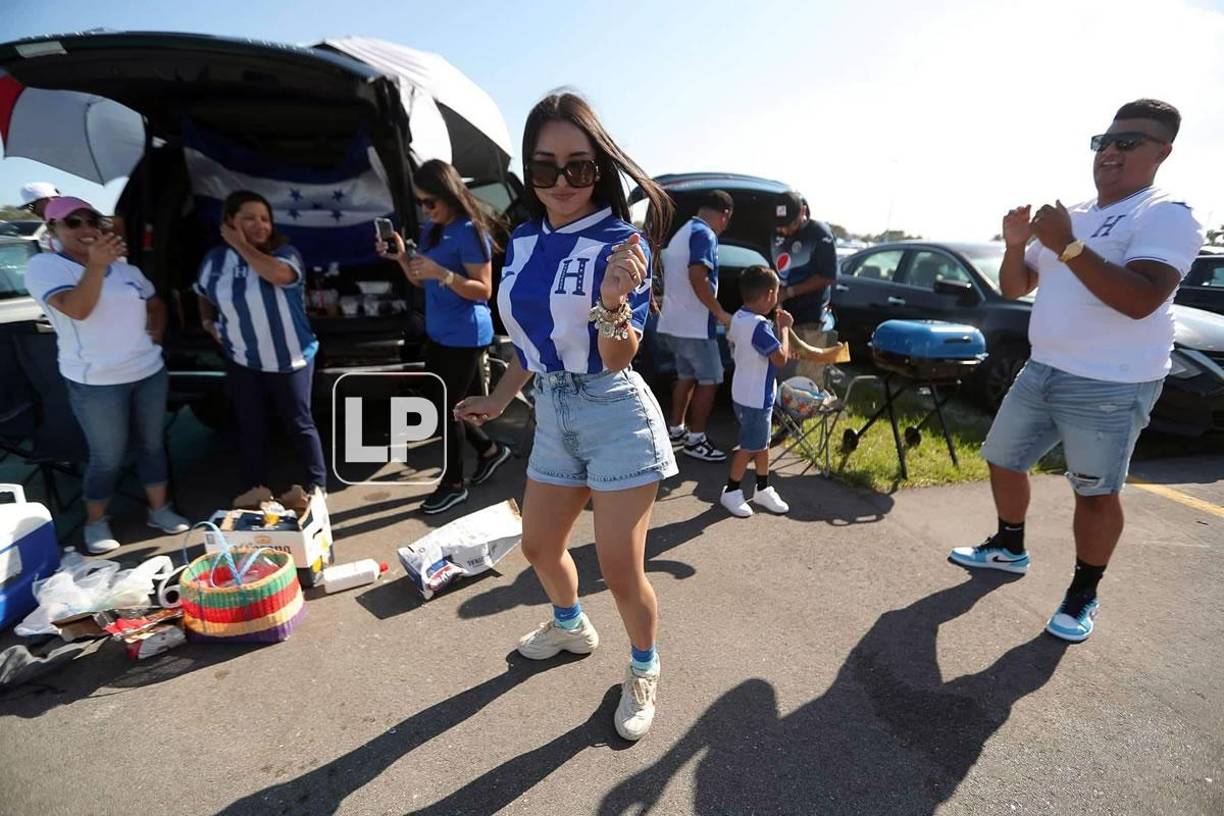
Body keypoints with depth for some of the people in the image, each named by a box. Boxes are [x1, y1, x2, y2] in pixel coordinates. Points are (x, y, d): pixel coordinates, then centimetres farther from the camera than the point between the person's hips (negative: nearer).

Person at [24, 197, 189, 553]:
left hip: (150, 372, 5)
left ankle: (159, 510, 26)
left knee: (152, 444, 12)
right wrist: (96, 264, -37)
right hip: (97, 382, -5)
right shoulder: (44, 266, -8)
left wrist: (157, 329, 4)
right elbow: (77, 309, -24)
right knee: (108, 457, 3)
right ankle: (96, 522, 23)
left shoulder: (125, 268, 9)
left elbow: (156, 304, 24)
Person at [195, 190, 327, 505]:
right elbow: (204, 296, 21)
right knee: (250, 427, 12)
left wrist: (241, 244, -23)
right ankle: (253, 490, 26)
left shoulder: (284, 253, -11)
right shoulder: (215, 259, 3)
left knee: (299, 423, 6)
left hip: (289, 358, -4)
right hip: (241, 361, 4)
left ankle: (316, 484, 21)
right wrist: (208, 321, 3)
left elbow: (279, 275, -35)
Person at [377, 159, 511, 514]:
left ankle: (453, 485, 20)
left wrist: (441, 273, -28)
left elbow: (483, 290, -17)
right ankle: (490, 450, 35)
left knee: (448, 408, 1)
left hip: (465, 337, -9)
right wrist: (401, 257, -2)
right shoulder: (429, 230, 9)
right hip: (437, 334, 9)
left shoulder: (470, 232, -15)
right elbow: (421, 281, 16)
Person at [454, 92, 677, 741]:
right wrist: (500, 398, 19)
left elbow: (619, 359, -18)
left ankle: (644, 670, 31)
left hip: (615, 413, -6)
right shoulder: (523, 242, 3)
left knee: (621, 569, 0)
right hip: (552, 413, 7)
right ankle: (570, 625, 51)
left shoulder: (619, 244, -14)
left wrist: (613, 299, -36)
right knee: (539, 547, 20)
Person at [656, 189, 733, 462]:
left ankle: (675, 430, 25)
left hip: (674, 322, 10)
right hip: (694, 324, -9)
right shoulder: (705, 234, -13)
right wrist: (720, 313, -19)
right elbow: (697, 276, -25)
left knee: (686, 376, 18)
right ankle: (695, 440, 2)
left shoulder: (682, 233, 18)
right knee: (710, 380, -2)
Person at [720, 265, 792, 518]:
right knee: (749, 447, 5)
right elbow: (781, 358, -24)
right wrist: (783, 327, -13)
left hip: (744, 392, 9)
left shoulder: (738, 317, 2)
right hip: (755, 398, -9)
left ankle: (763, 489, 32)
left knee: (762, 442, 19)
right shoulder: (760, 326, -26)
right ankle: (731, 492, 19)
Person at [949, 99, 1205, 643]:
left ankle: (1083, 596, 21)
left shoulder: (1168, 216, -10)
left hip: (1111, 386, -7)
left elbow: (1142, 301, -25)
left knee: (1096, 492, 3)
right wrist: (1016, 245, -6)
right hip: (1041, 372, 8)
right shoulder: (1067, 217, 12)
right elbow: (1013, 289, 13)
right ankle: (1009, 549, 36)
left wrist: (1068, 246, -25)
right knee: (1002, 459, 15)